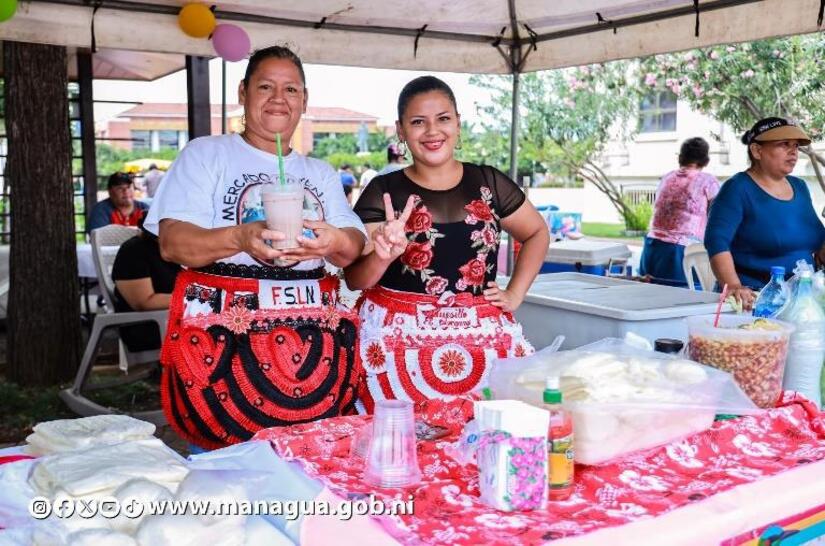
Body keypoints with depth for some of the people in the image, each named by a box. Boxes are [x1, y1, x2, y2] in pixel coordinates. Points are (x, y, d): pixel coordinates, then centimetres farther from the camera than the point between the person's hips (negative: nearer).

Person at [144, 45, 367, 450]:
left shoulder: (321, 173, 19)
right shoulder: (205, 153, 6)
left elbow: (355, 246, 8)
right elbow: (171, 242, -5)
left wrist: (335, 241, -16)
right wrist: (240, 238, -24)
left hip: (313, 339, 4)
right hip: (223, 338, -3)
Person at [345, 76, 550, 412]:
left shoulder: (488, 183, 8)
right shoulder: (383, 192, 2)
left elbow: (537, 232, 23)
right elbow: (354, 279, -1)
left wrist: (515, 294, 12)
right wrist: (383, 256, -22)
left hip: (482, 340, 2)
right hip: (399, 341, -2)